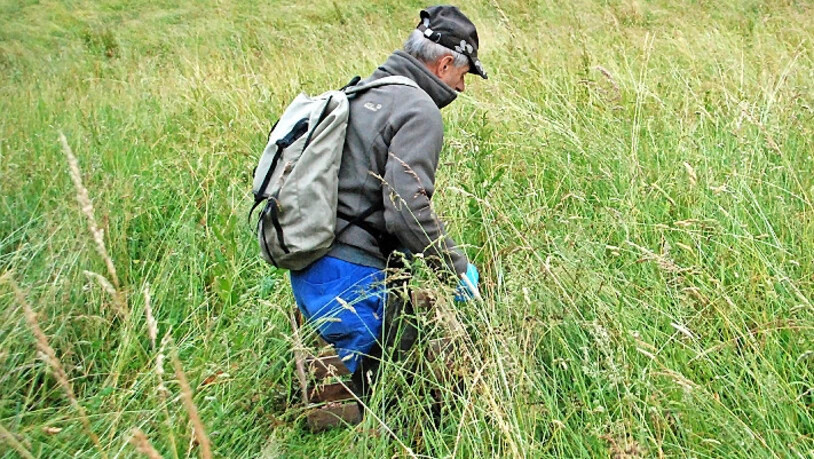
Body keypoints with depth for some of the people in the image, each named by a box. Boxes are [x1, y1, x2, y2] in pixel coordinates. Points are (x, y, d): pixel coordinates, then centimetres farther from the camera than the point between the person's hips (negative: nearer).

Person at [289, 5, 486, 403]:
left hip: (308, 270, 9)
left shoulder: (362, 96, 19)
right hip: (351, 277, -9)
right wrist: (459, 269, -6)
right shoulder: (418, 110, -10)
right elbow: (408, 213, -21)